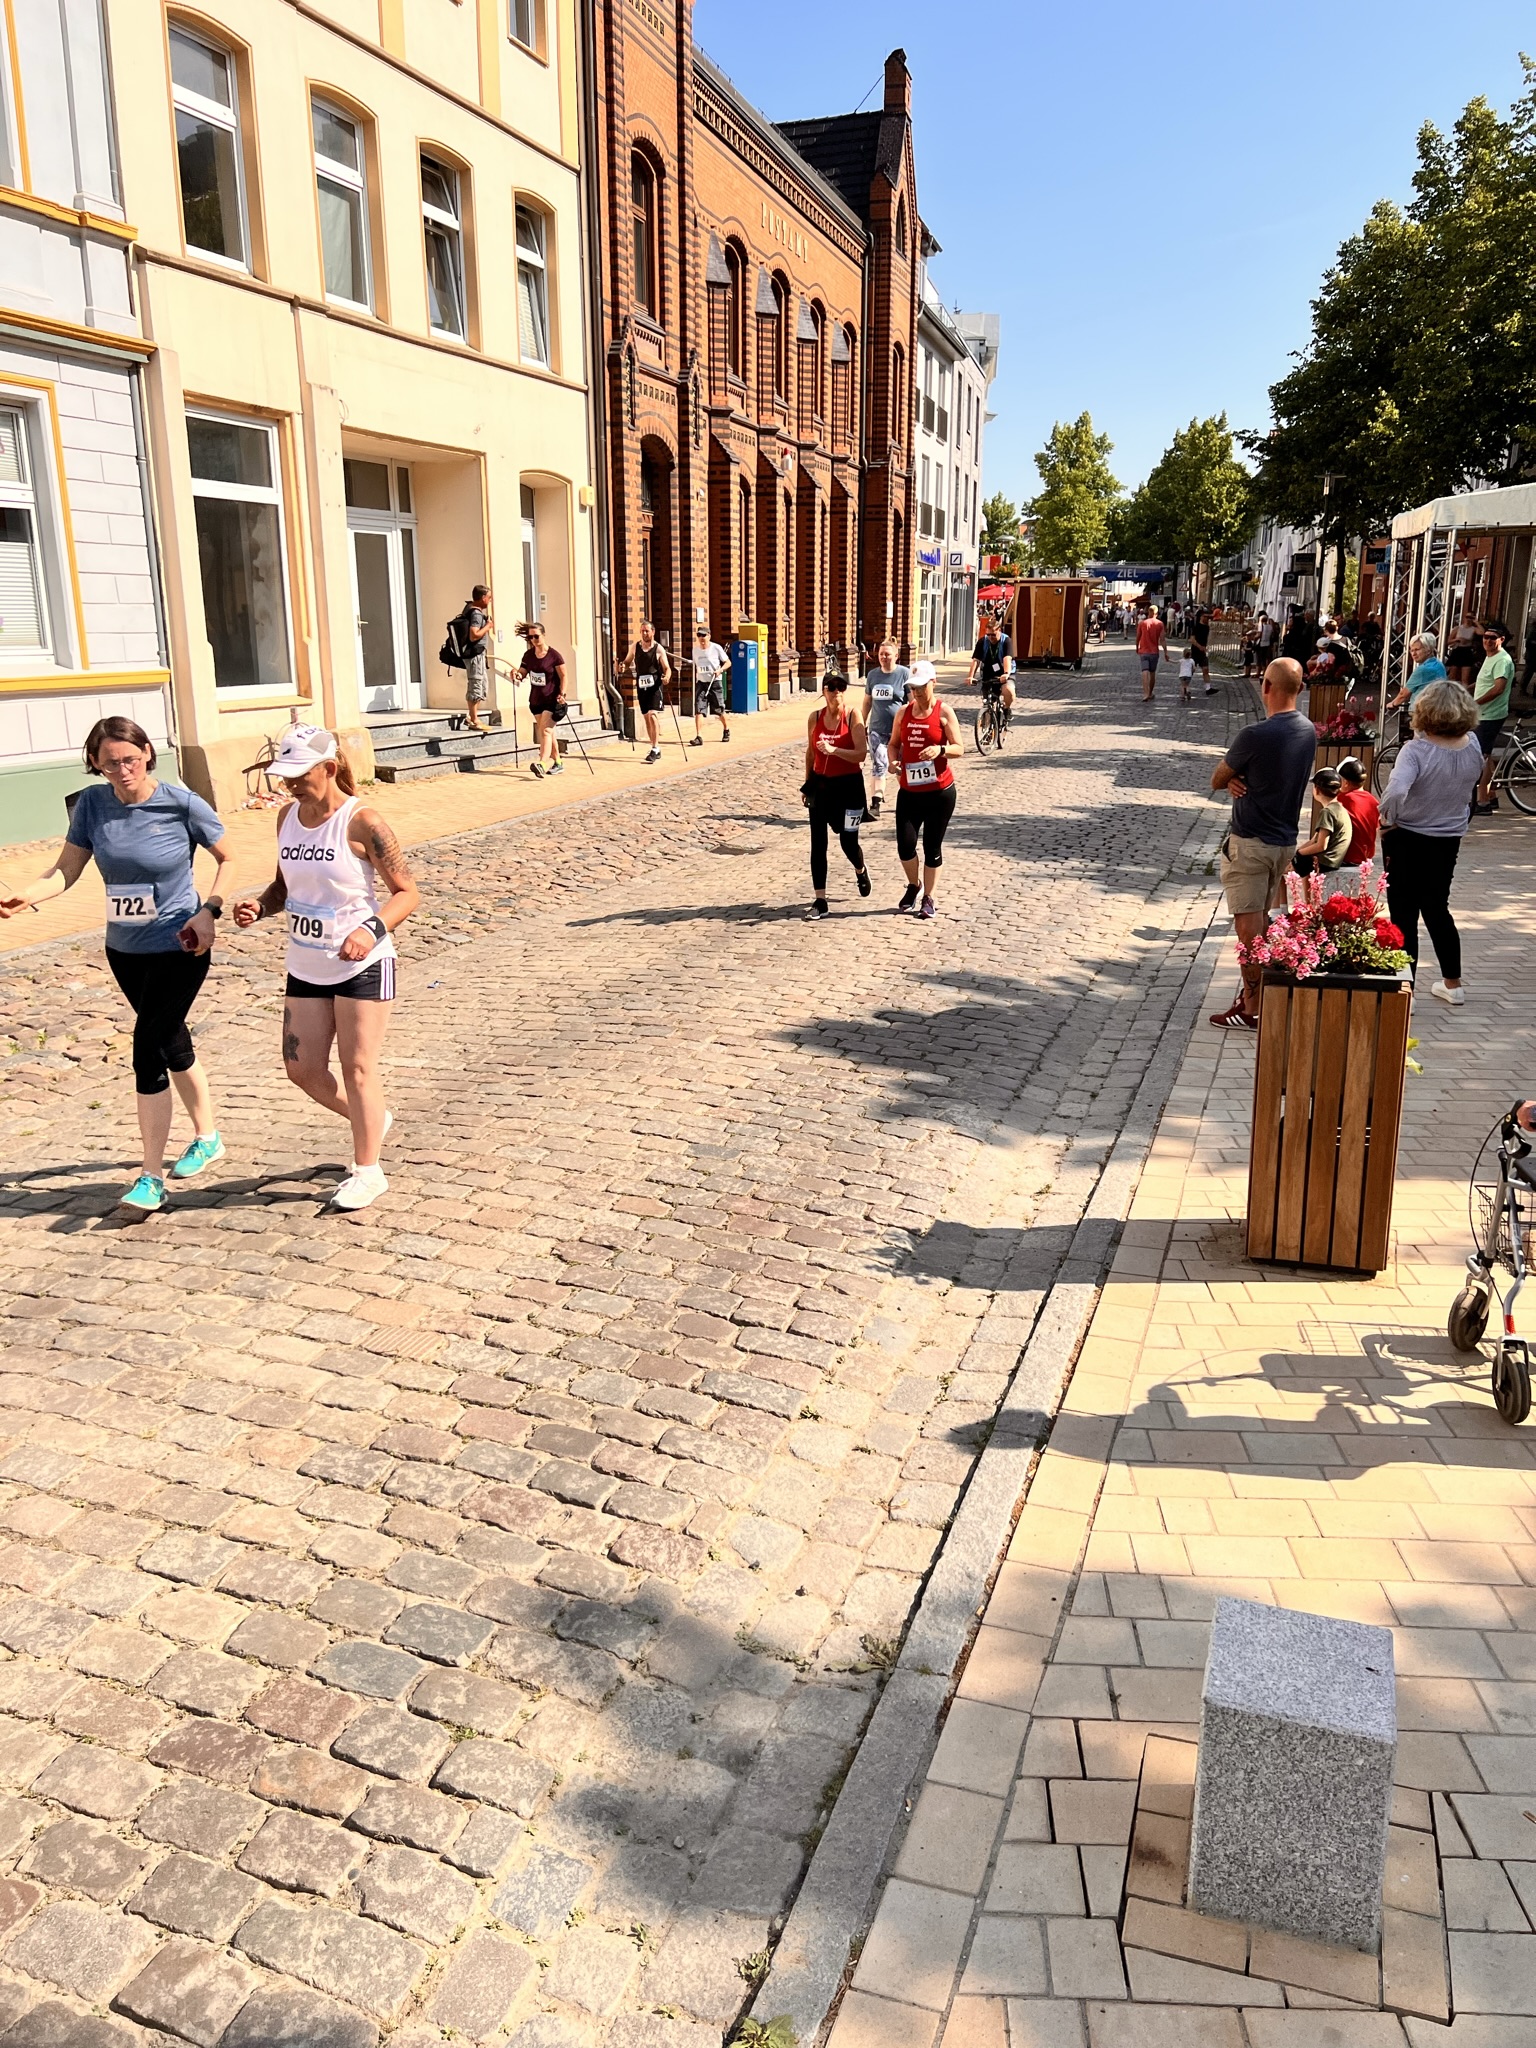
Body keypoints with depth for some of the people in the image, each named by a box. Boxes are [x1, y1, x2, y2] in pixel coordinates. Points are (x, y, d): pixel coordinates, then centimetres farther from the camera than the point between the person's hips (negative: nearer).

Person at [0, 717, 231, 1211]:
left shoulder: (181, 804, -15)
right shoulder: (93, 804, -5)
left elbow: (229, 859, -3)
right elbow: (67, 869, -5)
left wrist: (209, 911, -16)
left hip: (178, 950, -5)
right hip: (125, 951, 5)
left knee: (148, 1051, -11)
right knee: (171, 1043, 19)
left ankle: (151, 1178, -3)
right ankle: (207, 1138, 39)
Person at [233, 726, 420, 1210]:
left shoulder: (361, 821, -16)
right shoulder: (287, 816, 4)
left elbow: (406, 892, -15)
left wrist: (372, 930, -32)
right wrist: (259, 906, -6)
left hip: (362, 965, -7)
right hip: (305, 968, 7)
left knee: (357, 1067, -1)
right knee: (302, 1069, 8)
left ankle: (368, 1170, 15)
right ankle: (373, 1120, 35)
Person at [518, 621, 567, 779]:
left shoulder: (554, 656, -11)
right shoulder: (529, 655, 4)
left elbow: (563, 677, -8)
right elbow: (523, 671, 12)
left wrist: (562, 693, -20)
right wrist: (517, 674, -11)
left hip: (552, 700, -6)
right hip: (536, 700, 6)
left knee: (545, 730, -19)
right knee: (548, 732, 13)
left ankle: (542, 763, -30)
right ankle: (558, 763, 24)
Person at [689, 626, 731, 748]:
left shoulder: (716, 648, -7)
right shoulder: (695, 650, 5)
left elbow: (728, 662, -1)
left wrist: (720, 670, -18)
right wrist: (694, 682, 11)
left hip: (715, 683, -3)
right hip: (701, 683, 3)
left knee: (719, 710, 7)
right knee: (698, 710, -12)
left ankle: (726, 730, 34)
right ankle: (699, 737, -16)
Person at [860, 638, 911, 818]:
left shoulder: (905, 674, -5)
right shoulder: (873, 675, 7)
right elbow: (867, 701, 16)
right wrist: (863, 724, 16)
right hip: (877, 729, 2)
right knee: (878, 765, -9)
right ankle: (876, 803, -12)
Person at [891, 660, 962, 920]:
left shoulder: (944, 713, -5)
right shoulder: (904, 712, 7)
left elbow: (959, 748, -7)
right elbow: (894, 743, 17)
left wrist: (939, 750, -26)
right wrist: (895, 760, -4)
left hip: (940, 792, -3)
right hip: (909, 791, 3)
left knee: (932, 847, 5)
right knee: (905, 845, -3)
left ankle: (928, 898, 19)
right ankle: (913, 885, 26)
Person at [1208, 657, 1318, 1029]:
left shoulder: (1255, 735, -22)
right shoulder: (1308, 731, 3)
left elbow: (1217, 780, -9)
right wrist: (1239, 780, -8)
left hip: (1250, 843, -8)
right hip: (1285, 841, 8)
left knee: (1248, 924, -2)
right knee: (1260, 919, 20)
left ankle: (1251, 1009, 2)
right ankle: (1255, 988, 32)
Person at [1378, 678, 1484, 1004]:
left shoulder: (1416, 750, -23)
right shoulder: (1473, 748, -4)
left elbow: (1396, 790, -37)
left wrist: (1386, 818, -21)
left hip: (1408, 839, -6)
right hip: (1450, 840, 6)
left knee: (1404, 915, 4)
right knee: (1437, 909, 22)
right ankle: (1452, 983, 32)